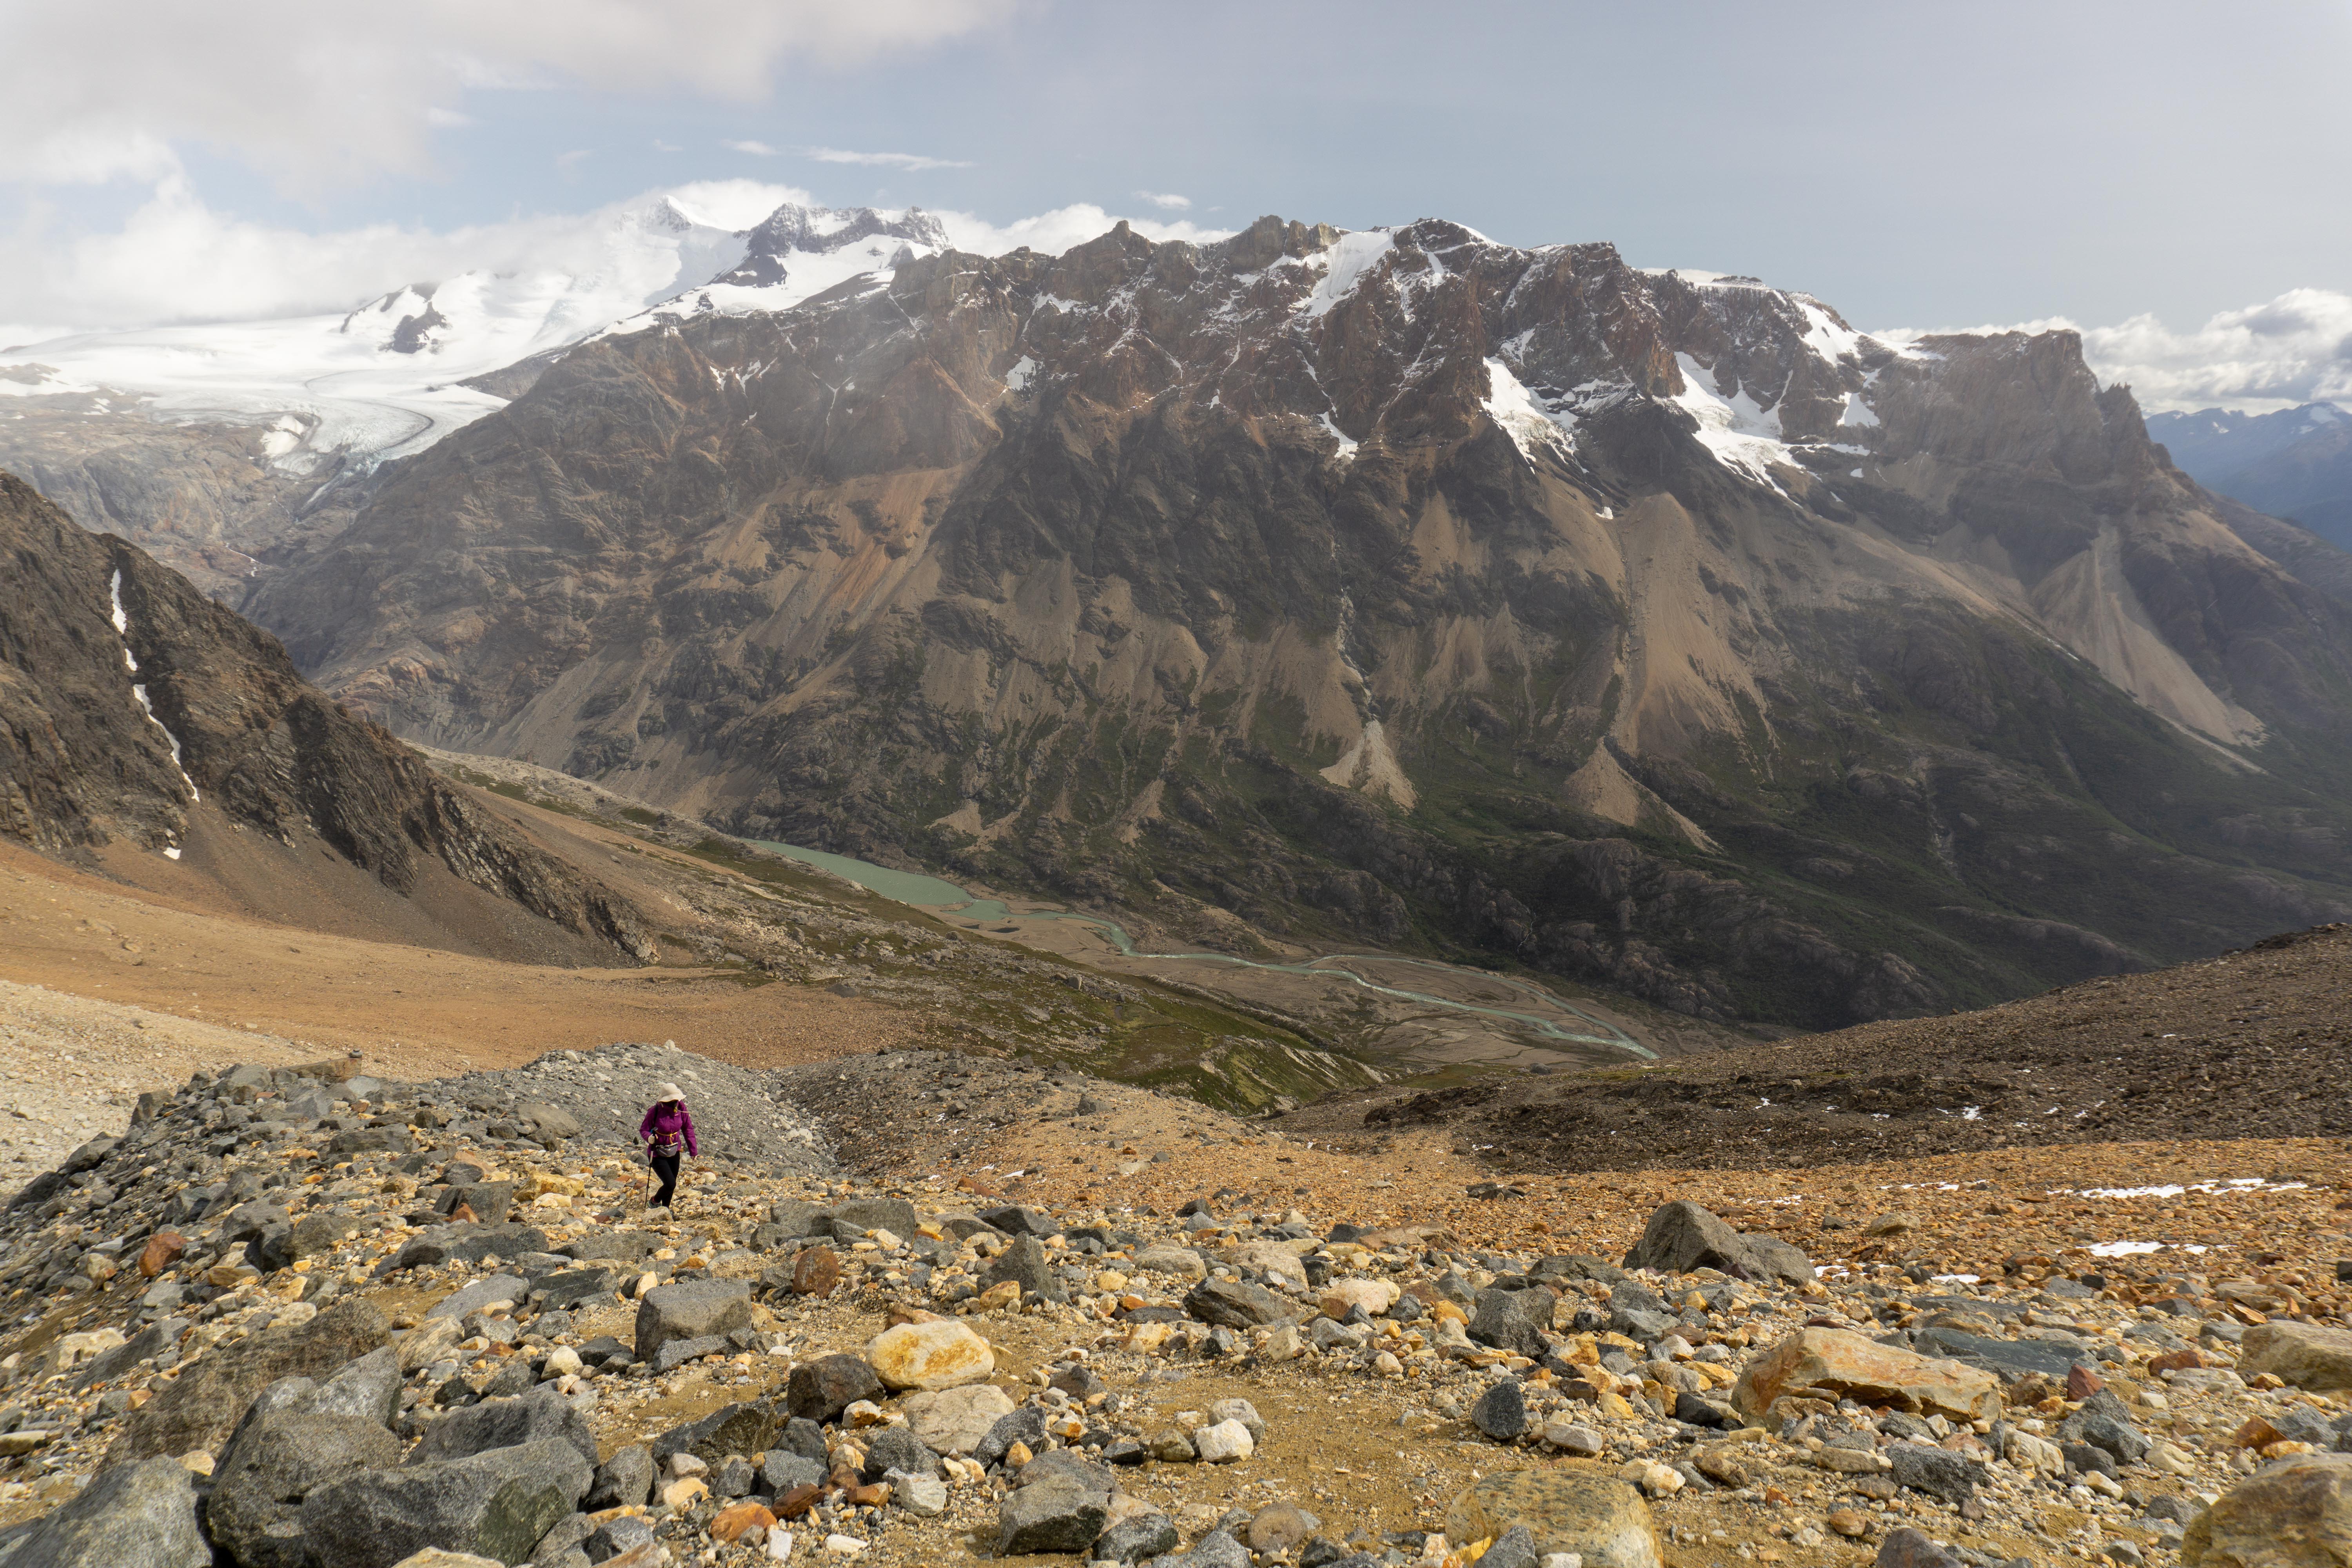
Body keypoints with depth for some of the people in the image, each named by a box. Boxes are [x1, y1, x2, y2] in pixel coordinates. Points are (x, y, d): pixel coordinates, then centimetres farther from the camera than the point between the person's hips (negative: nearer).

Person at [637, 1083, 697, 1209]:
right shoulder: (655, 1112, -22)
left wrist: (694, 1151, 2)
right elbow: (643, 1129, -13)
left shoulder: (681, 1110, -9)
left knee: (672, 1185, 16)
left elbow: (688, 1130, 1)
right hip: (658, 1154, -5)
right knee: (670, 1184, -11)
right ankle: (654, 1202, 19)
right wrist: (649, 1138, -37)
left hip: (674, 1153, 5)